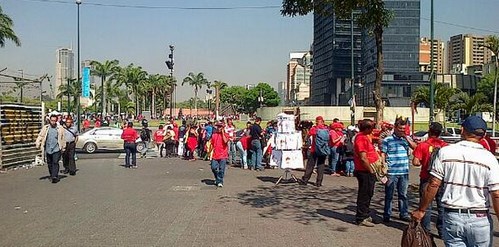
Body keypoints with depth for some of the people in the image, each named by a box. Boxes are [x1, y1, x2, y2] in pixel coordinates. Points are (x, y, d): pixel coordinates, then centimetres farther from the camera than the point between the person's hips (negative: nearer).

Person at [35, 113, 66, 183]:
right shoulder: (45, 128, 6)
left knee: (55, 163, -12)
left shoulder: (60, 128, 2)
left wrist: (63, 147, 10)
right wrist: (37, 144, -7)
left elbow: (63, 138, 8)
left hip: (56, 149, -3)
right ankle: (51, 176, 25)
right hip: (48, 149, 3)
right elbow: (40, 136, 6)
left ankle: (55, 176, -15)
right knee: (49, 164, 11)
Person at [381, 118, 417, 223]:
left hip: (404, 172, 4)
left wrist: (407, 138, -10)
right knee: (389, 195, 4)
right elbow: (383, 155, -3)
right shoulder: (387, 140, -3)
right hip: (391, 173, -4)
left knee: (403, 194, 13)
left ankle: (404, 214, 24)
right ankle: (387, 215, 13)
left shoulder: (406, 138, 9)